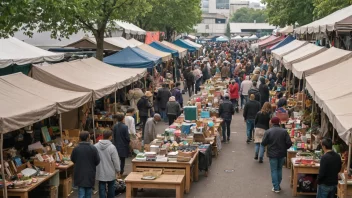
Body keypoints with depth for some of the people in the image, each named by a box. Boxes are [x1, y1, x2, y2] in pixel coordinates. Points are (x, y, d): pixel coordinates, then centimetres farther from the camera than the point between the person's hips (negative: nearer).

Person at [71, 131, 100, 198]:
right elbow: (97, 161, -7)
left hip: (79, 175, 0)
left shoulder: (76, 149, -11)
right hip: (90, 175, 0)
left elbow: (72, 160, 5)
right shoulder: (93, 148, -14)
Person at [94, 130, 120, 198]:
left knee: (102, 189, 7)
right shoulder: (112, 147, -17)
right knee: (111, 188, 17)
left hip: (100, 173, 2)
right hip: (110, 173, -2)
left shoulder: (95, 146, -7)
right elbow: (116, 161, -13)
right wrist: (118, 170, 2)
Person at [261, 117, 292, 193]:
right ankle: (278, 185, 25)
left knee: (274, 170, 6)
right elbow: (289, 143, -8)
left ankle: (276, 188, 6)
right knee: (279, 169, 19)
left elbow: (263, 143, -11)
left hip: (272, 154, -2)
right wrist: (284, 148, 11)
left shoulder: (268, 132, -13)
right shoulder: (284, 131, -7)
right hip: (282, 153, 3)